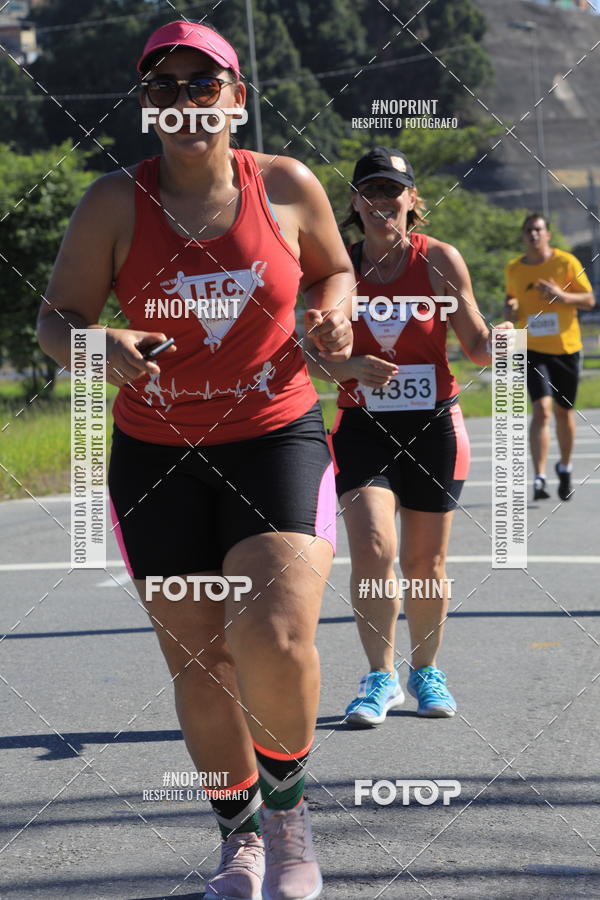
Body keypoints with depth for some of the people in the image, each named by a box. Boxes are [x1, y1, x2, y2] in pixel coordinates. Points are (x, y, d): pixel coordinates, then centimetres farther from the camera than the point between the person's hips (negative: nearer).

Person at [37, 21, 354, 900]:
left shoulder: (288, 186, -3)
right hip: (157, 456, 1)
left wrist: (335, 314, -7)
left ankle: (286, 801, 8)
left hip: (278, 438, -1)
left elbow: (334, 269, 15)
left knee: (274, 637, -21)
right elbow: (57, 316, -1)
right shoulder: (116, 202, -5)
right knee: (195, 660, 8)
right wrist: (99, 349, -23)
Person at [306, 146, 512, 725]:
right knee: (372, 549, -17)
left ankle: (426, 671, 28)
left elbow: (475, 347, 0)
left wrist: (497, 342, -22)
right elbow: (313, 356, 2)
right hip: (363, 427, 0)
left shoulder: (439, 260, -4)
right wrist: (347, 367, -19)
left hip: (433, 426, 0)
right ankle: (381, 677, -3)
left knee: (425, 561, 8)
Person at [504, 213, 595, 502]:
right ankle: (539, 478, -20)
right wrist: (510, 308, -1)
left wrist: (562, 296, -21)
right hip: (532, 350, 0)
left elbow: (589, 300, -3)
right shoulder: (513, 269, 4)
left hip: (566, 348, 0)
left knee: (564, 411, 12)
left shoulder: (566, 262, -4)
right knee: (541, 408, -17)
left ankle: (565, 467, 36)